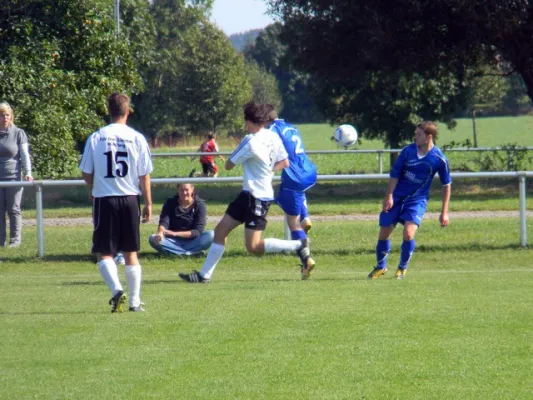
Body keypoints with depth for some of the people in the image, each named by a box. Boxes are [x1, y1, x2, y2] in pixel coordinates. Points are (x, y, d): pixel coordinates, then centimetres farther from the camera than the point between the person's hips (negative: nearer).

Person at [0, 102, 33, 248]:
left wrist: (28, 173, -12)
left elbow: (25, 155, 0)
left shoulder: (18, 133, 2)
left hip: (14, 177, -2)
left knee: (14, 210, 1)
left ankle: (15, 240, 6)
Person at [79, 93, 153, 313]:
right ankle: (134, 301, 14)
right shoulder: (137, 138, -3)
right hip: (129, 199, 2)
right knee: (130, 253, 13)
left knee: (104, 253, 4)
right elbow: (144, 175, -1)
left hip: (104, 200, -2)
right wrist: (148, 203, 10)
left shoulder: (96, 138, -4)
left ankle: (117, 289, -19)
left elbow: (86, 173, 2)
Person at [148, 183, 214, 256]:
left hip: (192, 241, -2)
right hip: (173, 241, 2)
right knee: (153, 239, -28)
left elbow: (198, 231, -13)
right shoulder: (170, 203, -1)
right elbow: (163, 222, -14)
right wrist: (160, 233, -39)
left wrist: (175, 233, -25)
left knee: (211, 235, -29)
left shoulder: (200, 205, -6)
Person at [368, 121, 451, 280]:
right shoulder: (408, 151, -8)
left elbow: (446, 185, 0)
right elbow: (395, 174, -1)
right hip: (397, 197, 2)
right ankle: (380, 267, 27)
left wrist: (444, 212, 0)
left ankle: (402, 268, 2)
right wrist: (389, 196, -11)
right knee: (384, 233, 4)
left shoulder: (439, 159, -11)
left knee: (408, 233, -21)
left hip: (417, 200, -2)